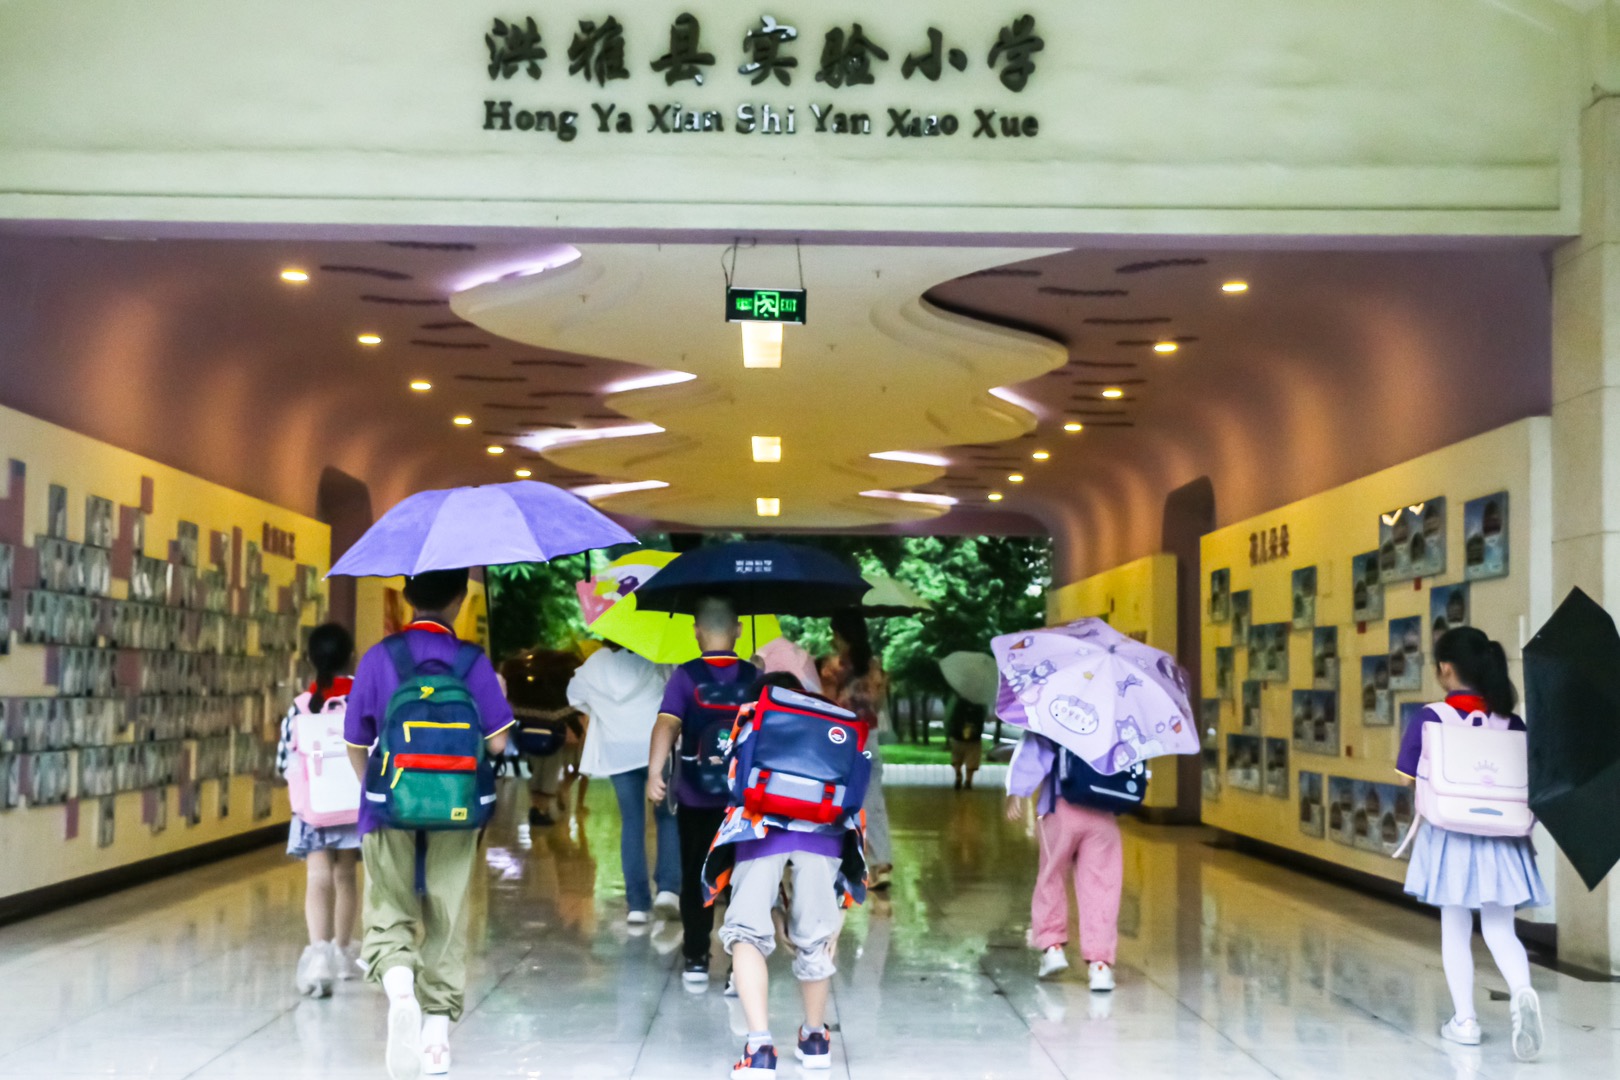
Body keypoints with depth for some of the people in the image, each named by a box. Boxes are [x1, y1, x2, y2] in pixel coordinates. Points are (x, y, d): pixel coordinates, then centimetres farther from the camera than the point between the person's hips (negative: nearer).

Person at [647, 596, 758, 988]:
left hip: (696, 797, -1)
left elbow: (667, 723, -22)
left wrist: (655, 770, -29)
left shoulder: (686, 675, -8)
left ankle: (696, 961, 14)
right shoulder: (754, 677, -2)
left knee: (695, 880, 12)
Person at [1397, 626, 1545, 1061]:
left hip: (1450, 833, -2)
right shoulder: (1509, 720, 0)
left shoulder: (1431, 718, -9)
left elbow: (1410, 777, -9)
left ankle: (1464, 1020, 14)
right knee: (1500, 931, 6)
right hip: (1500, 837, 2)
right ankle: (1523, 992, -21)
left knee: (1455, 930, 11)